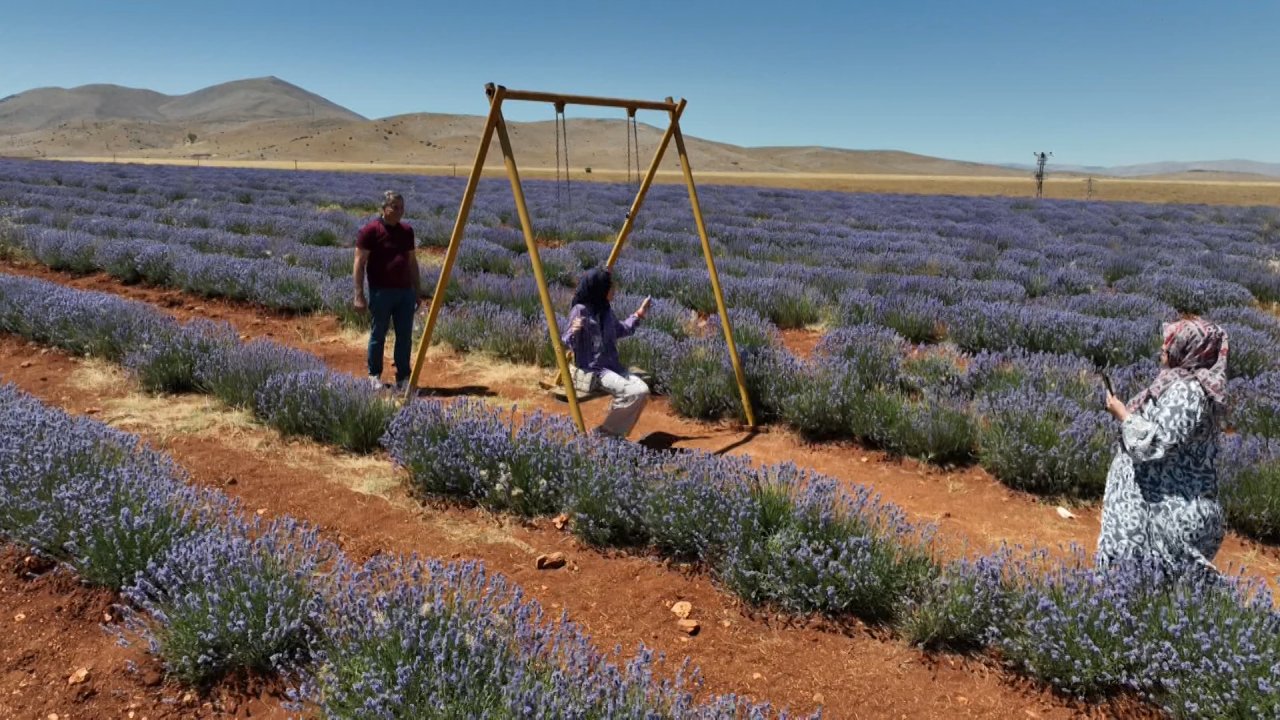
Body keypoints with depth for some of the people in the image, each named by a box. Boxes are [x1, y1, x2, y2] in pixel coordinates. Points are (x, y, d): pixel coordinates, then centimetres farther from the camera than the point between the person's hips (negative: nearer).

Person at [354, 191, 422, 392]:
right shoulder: (370, 230, -7)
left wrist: (418, 291, 15)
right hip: (381, 292, -5)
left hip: (405, 292, 5)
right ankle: (374, 376, 21)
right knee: (378, 335, 6)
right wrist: (359, 295, -13)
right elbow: (359, 263, -8)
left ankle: (403, 377, 13)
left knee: (405, 337, 4)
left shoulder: (406, 231, 11)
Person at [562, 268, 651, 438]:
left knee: (642, 391, -12)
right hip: (591, 370, -8)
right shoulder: (580, 310, -12)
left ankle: (614, 432, 0)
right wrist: (573, 332, -34)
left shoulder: (606, 309, 10)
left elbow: (620, 330, 28)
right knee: (630, 393, -25)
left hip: (612, 366, 8)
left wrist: (638, 315, 26)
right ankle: (607, 431, -5)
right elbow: (568, 344, -13)